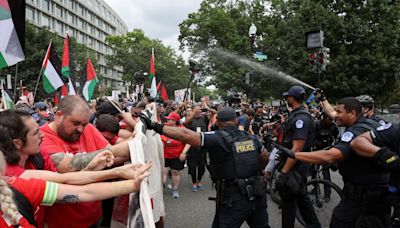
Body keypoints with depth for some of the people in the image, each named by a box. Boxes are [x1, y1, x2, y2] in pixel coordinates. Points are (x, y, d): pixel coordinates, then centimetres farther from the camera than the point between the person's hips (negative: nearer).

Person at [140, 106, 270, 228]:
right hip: (257, 194, 6)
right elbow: (265, 157, 21)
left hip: (235, 198, -6)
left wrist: (155, 126, -21)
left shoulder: (218, 138, -12)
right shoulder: (251, 138, 5)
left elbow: (186, 135, -22)